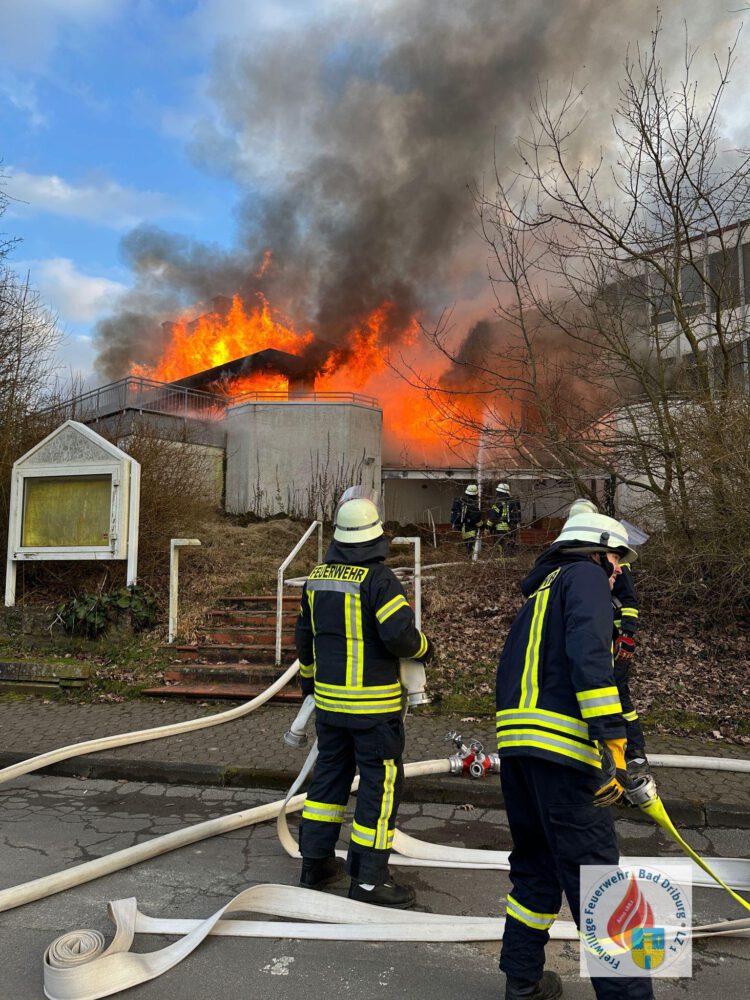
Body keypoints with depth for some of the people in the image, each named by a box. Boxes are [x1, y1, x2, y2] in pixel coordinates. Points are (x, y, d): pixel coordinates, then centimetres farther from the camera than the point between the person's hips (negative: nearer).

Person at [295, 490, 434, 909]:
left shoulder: (318, 577, 6)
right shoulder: (378, 578, -17)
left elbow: (306, 635, 16)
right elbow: (400, 634, -24)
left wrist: (309, 678, 30)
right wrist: (425, 646, -2)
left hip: (329, 698, 7)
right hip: (374, 705, -7)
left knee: (329, 775, 18)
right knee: (381, 784, 4)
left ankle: (316, 862, 29)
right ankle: (368, 878, 11)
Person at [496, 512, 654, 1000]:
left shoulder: (542, 591, 25)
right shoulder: (586, 576, 0)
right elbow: (589, 655, -17)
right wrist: (612, 742, -20)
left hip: (515, 740, 9)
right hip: (561, 745, -8)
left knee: (535, 862, 20)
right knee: (593, 874, -3)